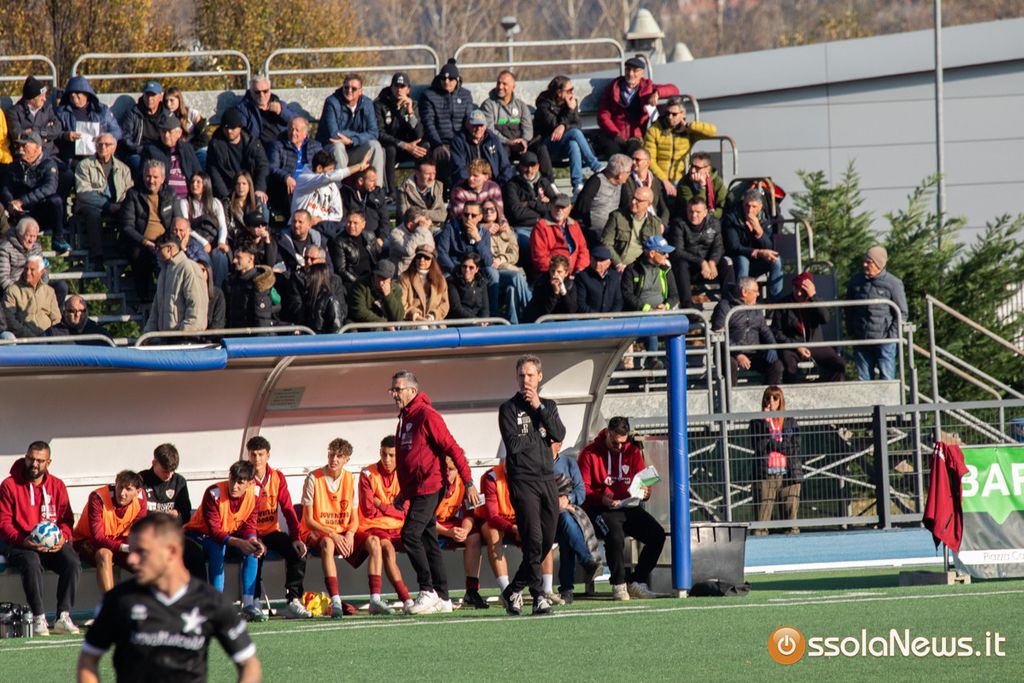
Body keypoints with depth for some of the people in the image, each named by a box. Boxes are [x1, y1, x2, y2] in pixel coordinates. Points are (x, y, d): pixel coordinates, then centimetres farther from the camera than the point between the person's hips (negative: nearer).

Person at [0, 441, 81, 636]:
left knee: (73, 563, -26)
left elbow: (66, 518, 12)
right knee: (32, 563, -37)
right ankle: (38, 618, -32)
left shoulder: (57, 486, 12)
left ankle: (63, 617, -23)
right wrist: (23, 541, -20)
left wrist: (63, 536, -11)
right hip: (18, 545, -3)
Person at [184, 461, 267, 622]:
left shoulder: (254, 494, -14)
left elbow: (249, 525, -10)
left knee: (252, 549, -22)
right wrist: (238, 543, -44)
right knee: (217, 548, -36)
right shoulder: (214, 493, -29)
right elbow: (214, 530, -31)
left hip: (231, 534, 5)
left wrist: (253, 540, -33)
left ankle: (248, 605, -24)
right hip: (201, 534, -5)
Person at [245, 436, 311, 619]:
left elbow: (288, 510, 1)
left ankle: (293, 601, -22)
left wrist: (296, 538, -13)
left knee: (297, 551, -20)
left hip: (272, 532, 4)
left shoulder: (277, 477, 5)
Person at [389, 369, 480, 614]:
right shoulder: (405, 418, 17)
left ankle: (428, 591, -15)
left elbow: (453, 449, -14)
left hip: (429, 488, -9)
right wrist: (403, 493, 24)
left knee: (410, 534, -17)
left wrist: (468, 483, -17)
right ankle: (442, 597, 10)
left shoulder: (427, 416, -11)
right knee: (429, 542, 8)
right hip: (415, 490, 9)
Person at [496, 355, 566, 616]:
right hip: (522, 480, -5)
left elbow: (559, 435, -2)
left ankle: (513, 591, 20)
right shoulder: (509, 408, 2)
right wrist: (540, 436, 0)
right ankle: (538, 596, -10)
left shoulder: (549, 406, 16)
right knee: (533, 540, -15)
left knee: (547, 542, 6)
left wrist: (539, 407, -6)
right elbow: (514, 443, -11)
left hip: (547, 479, 5)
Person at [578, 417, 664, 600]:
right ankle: (619, 585, -21)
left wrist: (645, 492, -14)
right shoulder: (590, 453, -1)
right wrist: (601, 499, -25)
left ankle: (636, 582, -4)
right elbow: (583, 489, -6)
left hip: (628, 508, 5)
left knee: (657, 535, -17)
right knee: (615, 535, -36)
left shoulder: (632, 451, 12)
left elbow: (644, 481, 12)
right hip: (601, 509, -5)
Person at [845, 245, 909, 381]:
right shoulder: (856, 280, 6)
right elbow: (849, 310, 18)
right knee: (863, 380, 6)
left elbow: (902, 313, -1)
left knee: (887, 379, -4)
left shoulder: (893, 283, -6)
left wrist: (891, 336, -7)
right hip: (861, 342, 4)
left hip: (884, 340, -4)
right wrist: (851, 332, 10)